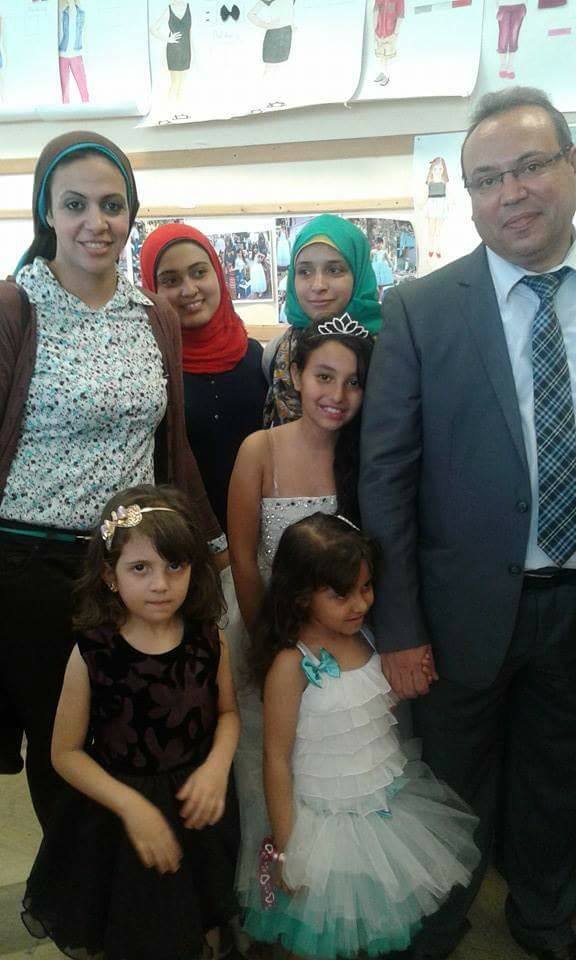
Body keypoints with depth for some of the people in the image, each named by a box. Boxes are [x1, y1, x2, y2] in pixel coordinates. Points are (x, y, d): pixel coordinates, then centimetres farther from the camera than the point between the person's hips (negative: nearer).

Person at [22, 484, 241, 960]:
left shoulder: (209, 641, -12)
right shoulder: (92, 653, -19)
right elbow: (66, 752, -10)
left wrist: (218, 765, -14)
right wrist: (130, 804, -20)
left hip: (197, 808, 2)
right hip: (121, 815, -2)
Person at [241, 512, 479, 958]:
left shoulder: (369, 638, -5)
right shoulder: (292, 665, -22)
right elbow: (277, 760, -15)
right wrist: (285, 849, -10)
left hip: (393, 803, 5)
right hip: (330, 825, -5)